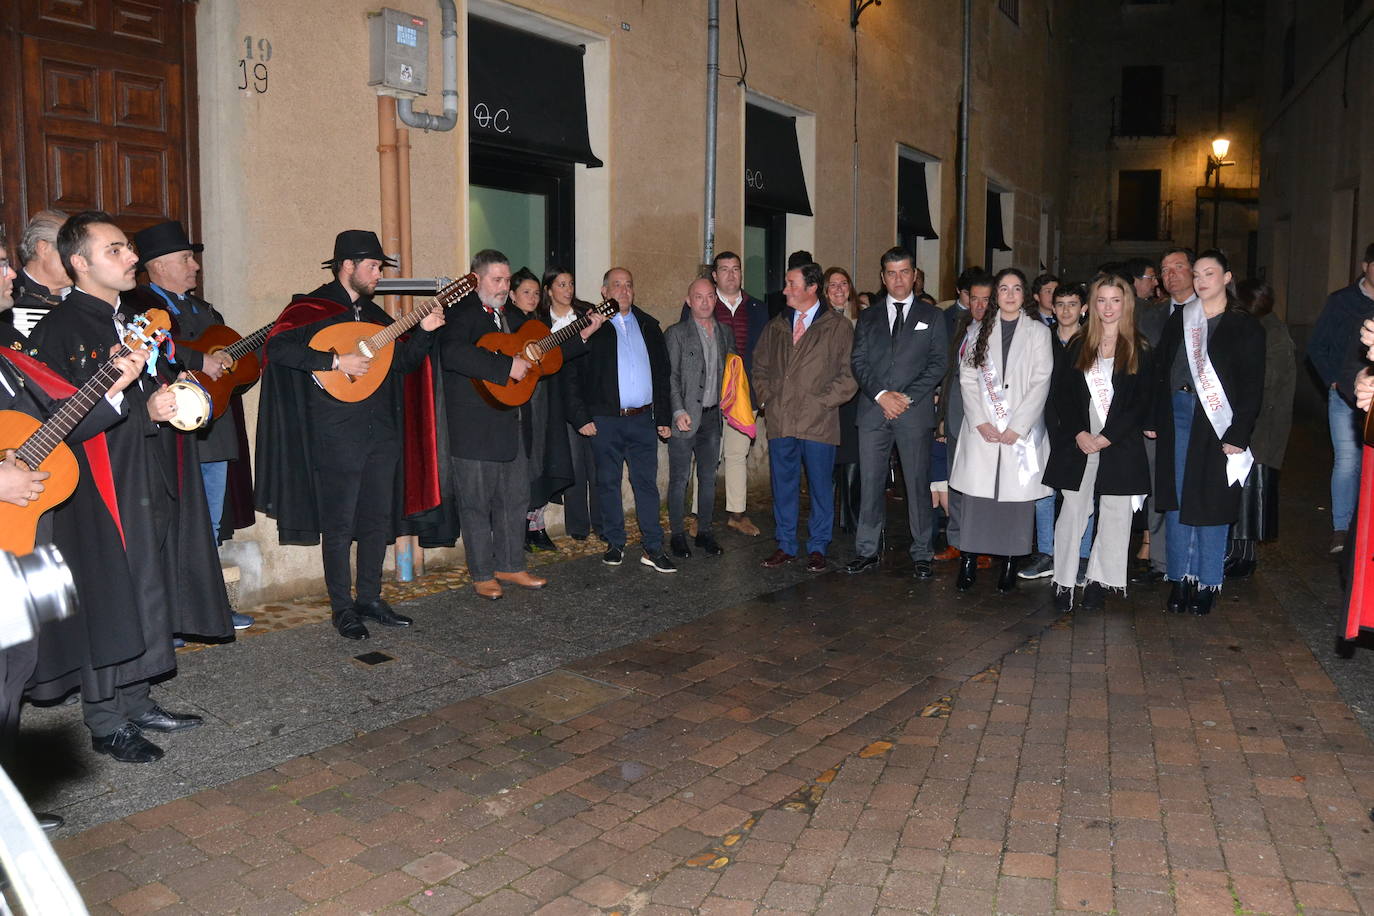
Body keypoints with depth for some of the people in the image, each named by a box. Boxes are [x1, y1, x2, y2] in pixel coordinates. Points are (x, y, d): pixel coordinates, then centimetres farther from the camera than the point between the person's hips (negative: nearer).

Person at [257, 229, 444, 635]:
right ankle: (342, 608, 12)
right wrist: (336, 361, -24)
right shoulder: (312, 307, -7)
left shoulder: (373, 313, 16)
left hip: (382, 432, 7)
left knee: (379, 520, 11)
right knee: (339, 525, 1)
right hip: (337, 436, -7)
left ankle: (369, 598, 24)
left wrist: (424, 332, 2)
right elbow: (277, 346, -21)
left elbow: (404, 361, 19)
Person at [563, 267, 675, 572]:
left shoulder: (648, 325, 12)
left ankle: (653, 548, 7)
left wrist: (664, 417, 9)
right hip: (605, 420, -2)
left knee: (647, 483, 2)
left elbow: (661, 373, 15)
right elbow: (572, 375, -2)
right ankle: (615, 544, 19)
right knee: (608, 482, 6)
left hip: (643, 419, 3)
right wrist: (581, 417, -8)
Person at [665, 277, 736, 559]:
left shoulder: (725, 333, 12)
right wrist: (678, 412, -16)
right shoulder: (676, 333, -2)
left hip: (713, 416, 5)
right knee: (679, 478, 1)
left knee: (708, 477, 11)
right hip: (685, 417, -5)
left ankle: (704, 532, 22)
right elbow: (670, 376, -7)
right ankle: (678, 534, 11)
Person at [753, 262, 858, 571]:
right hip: (780, 420, 4)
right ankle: (786, 545, 21)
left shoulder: (838, 327, 0)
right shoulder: (775, 327, 14)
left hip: (818, 422, -4)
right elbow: (760, 366, 22)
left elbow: (849, 375, -3)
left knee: (821, 486, 4)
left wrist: (819, 402, -11)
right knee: (783, 486, 9)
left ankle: (818, 547, 17)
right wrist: (765, 398, 8)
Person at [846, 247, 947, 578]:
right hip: (873, 411, 2)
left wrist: (907, 397, -10)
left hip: (915, 412, -2)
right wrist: (881, 395, -9)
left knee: (918, 484, 1)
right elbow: (858, 362, 7)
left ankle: (921, 554, 9)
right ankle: (866, 551, 11)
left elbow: (938, 363, 2)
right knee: (870, 482, 3)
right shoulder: (868, 318, 16)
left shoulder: (932, 317, 10)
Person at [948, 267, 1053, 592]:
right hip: (981, 429, 1)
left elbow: (1040, 383, -1)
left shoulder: (1038, 332, 7)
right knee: (975, 492, -5)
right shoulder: (980, 330, 12)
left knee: (1017, 494, -3)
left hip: (1021, 429, -1)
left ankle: (1010, 562, 6)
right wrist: (980, 422, -6)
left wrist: (1017, 428, -10)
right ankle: (969, 559, 1)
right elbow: (968, 378, 6)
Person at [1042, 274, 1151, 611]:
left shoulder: (1139, 350, 4)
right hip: (1079, 443, 1)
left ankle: (1098, 583, 11)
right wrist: (1078, 434, -8)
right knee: (1073, 511, -1)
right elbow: (1060, 395, 5)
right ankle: (1064, 583, 5)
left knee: (1115, 514, 1)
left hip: (1120, 446, -1)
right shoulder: (1077, 346, 9)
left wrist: (1107, 437, -10)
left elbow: (1142, 403, -1)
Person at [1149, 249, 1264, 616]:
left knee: (1210, 502, 1)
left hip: (1218, 421, -4)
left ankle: (1207, 583, 13)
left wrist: (1239, 434, -13)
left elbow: (1252, 386, -5)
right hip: (1177, 414, 4)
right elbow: (1160, 370, 10)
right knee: (1176, 499, 6)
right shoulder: (1179, 320, 12)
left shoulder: (1245, 327, 0)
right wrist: (1152, 418, 2)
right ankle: (1180, 579, 16)